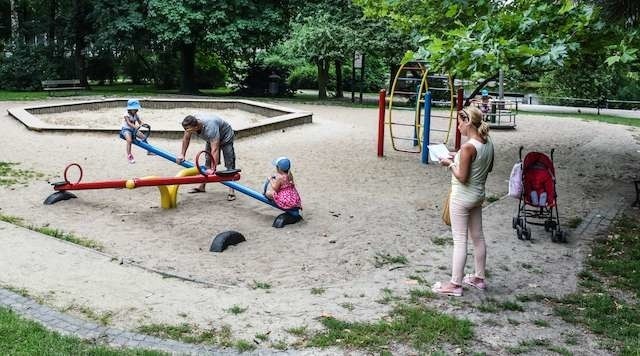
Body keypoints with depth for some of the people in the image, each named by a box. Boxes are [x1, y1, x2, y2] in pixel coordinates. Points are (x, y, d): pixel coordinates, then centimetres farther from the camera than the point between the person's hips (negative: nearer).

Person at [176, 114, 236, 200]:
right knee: (207, 161, 12)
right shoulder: (191, 123, -25)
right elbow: (186, 138, -4)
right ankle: (202, 186, 22)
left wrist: (213, 169, -52)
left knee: (229, 164, -14)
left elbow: (215, 150, -48)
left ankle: (231, 191, -17)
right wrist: (182, 154, -3)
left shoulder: (210, 127, -45)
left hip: (225, 137, -7)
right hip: (211, 138, 7)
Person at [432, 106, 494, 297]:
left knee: (460, 241, 0)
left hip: (462, 198, -9)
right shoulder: (488, 143, 1)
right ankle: (479, 278, 32)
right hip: (478, 195, 9)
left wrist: (450, 164, -8)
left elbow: (462, 177, -24)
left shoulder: (468, 147, -25)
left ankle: (455, 284, 9)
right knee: (478, 237, 18)